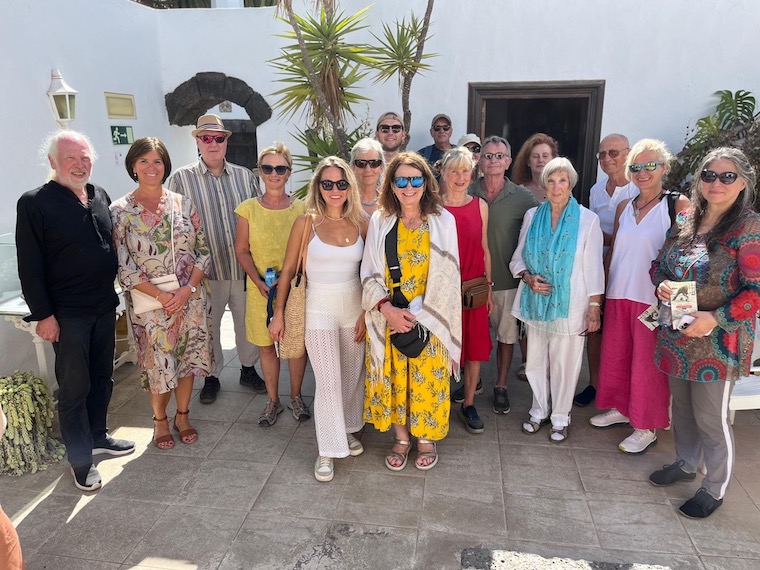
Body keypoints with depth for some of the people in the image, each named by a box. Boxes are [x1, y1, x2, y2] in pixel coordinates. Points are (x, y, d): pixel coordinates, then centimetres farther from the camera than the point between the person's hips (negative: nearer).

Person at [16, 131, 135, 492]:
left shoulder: (100, 196, 8)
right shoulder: (34, 204, -9)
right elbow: (29, 267, -11)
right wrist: (43, 315, -14)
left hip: (105, 307, 6)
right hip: (67, 313, -5)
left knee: (102, 377, 17)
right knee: (74, 386, 5)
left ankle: (98, 436, 35)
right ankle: (81, 459, 19)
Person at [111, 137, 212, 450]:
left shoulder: (184, 204, 1)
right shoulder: (120, 211, -5)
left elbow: (203, 251, 1)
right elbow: (122, 266, -9)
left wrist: (188, 289, -12)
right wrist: (162, 296, -16)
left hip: (191, 299, 2)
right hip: (149, 303, -2)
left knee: (187, 357, 12)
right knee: (158, 363, 9)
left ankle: (182, 415, 33)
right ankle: (160, 419, 33)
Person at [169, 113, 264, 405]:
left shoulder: (245, 176, 5)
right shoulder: (181, 179, -2)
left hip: (244, 267, 2)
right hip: (206, 271, -2)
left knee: (247, 322, 14)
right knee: (208, 326, 11)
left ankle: (248, 369, 34)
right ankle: (212, 376, 31)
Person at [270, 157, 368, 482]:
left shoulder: (362, 223, -1)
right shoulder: (306, 223, -8)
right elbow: (288, 270, -3)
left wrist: (367, 312, 0)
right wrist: (279, 314, -3)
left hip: (355, 307, 3)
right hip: (319, 308, -3)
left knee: (353, 375, 14)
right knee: (328, 382, -3)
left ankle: (347, 429, 38)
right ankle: (327, 451, 13)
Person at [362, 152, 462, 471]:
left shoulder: (443, 221, -5)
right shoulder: (380, 221, -1)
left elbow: (446, 277, -7)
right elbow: (370, 274, -1)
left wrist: (416, 314, -13)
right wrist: (387, 308, -16)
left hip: (429, 321, -1)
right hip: (388, 319, 2)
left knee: (428, 379, 9)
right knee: (394, 379, 12)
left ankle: (426, 439, 33)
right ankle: (401, 438, 34)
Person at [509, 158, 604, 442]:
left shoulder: (587, 220, -4)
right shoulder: (532, 216, 4)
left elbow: (593, 268, -4)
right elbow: (518, 258, 9)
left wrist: (595, 307, -7)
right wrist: (528, 277, -11)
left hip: (569, 304, -3)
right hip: (535, 301, 3)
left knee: (564, 363, 6)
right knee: (535, 360, 12)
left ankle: (560, 417, 26)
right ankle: (539, 410, 33)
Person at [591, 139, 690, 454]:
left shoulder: (678, 205, -6)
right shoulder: (624, 207, 10)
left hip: (653, 298, -5)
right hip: (618, 295, 6)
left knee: (647, 362, 4)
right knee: (615, 355, 16)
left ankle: (647, 427, 21)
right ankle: (621, 408, 36)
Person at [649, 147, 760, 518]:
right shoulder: (685, 221, 5)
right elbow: (660, 264, 13)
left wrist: (714, 318, -25)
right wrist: (662, 285, -8)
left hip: (717, 342, -6)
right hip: (676, 335, 6)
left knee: (710, 417, 6)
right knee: (682, 406, 20)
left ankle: (715, 489, 26)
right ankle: (686, 464, 42)